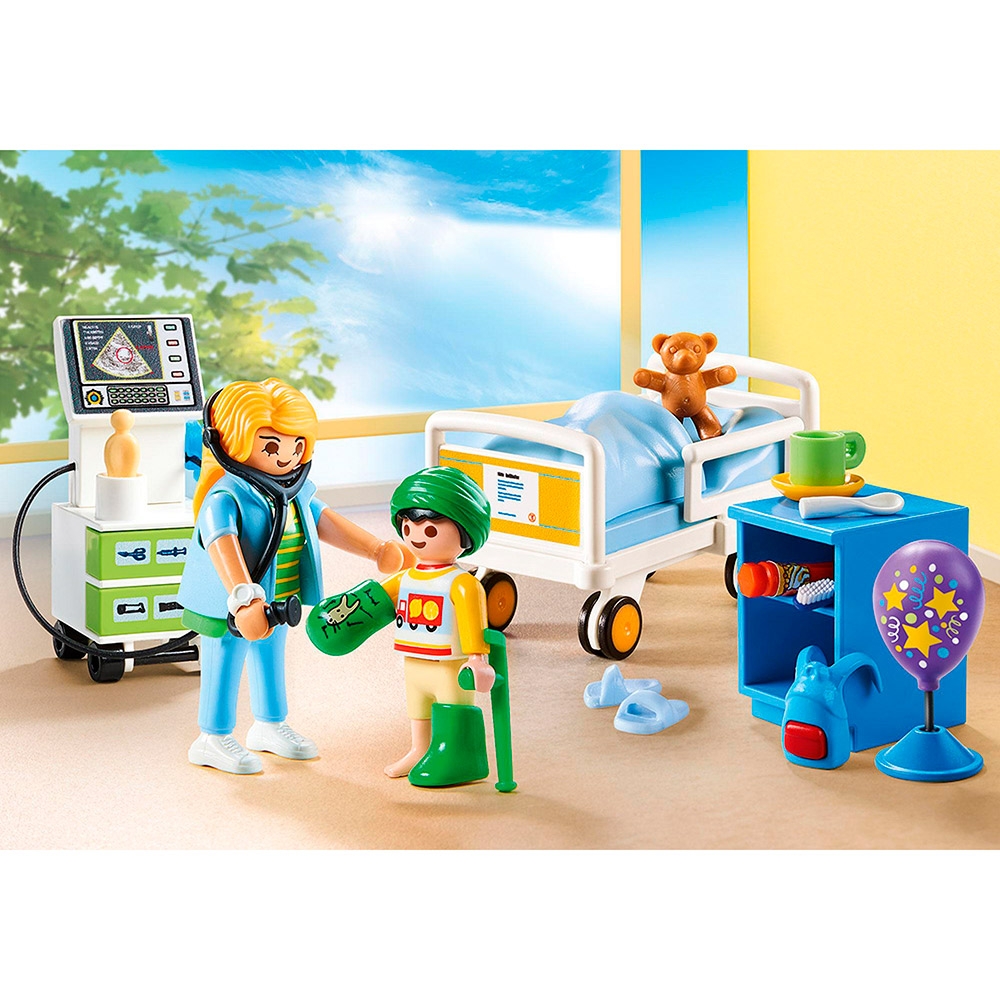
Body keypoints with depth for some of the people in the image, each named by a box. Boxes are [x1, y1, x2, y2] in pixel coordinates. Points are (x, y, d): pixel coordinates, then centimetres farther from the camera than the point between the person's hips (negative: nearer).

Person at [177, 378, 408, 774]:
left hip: (278, 602, 8)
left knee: (271, 659, 23)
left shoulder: (296, 493, 1)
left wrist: (376, 549, 18)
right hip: (231, 608, -8)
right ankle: (213, 740, 19)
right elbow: (223, 546, -39)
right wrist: (243, 597, -52)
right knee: (224, 666, 4)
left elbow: (323, 521, 14)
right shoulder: (225, 498, -26)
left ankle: (269, 726, 41)